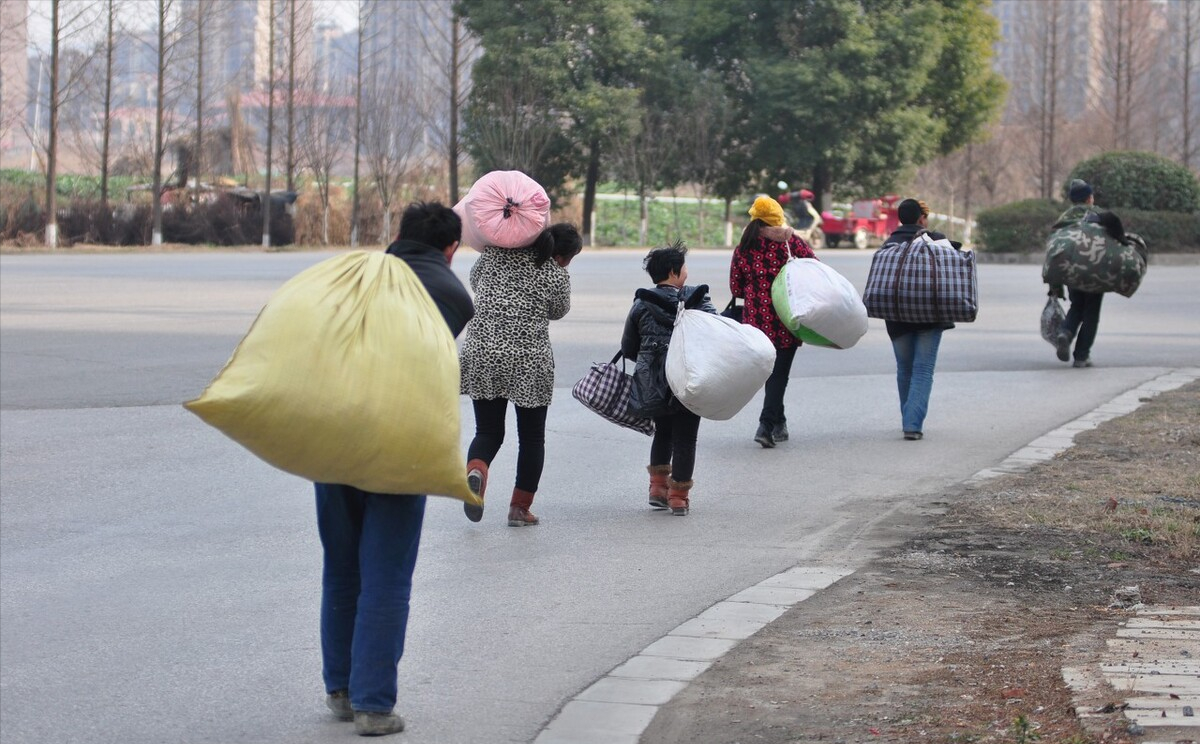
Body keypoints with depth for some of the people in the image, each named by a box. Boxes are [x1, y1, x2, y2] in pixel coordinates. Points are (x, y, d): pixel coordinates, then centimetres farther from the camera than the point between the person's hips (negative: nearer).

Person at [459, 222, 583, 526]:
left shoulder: (494, 252, 2)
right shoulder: (558, 276, -7)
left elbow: (474, 280, 19)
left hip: (482, 355, 3)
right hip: (529, 362, -3)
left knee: (488, 431, 12)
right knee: (531, 436, 14)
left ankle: (475, 470, -19)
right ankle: (520, 507, 15)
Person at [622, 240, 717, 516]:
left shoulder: (641, 304, 2)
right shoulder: (698, 301, -5)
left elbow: (627, 348, 7)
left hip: (652, 385, 3)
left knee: (663, 432, 23)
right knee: (685, 438, 8)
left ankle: (658, 486, 20)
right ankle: (679, 495, 10)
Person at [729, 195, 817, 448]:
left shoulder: (742, 249, 4)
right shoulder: (789, 240, -3)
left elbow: (735, 288, 7)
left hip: (756, 319, 3)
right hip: (786, 319, -3)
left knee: (769, 372, 18)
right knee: (779, 373, -1)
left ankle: (779, 422, 26)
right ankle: (767, 425, -13)